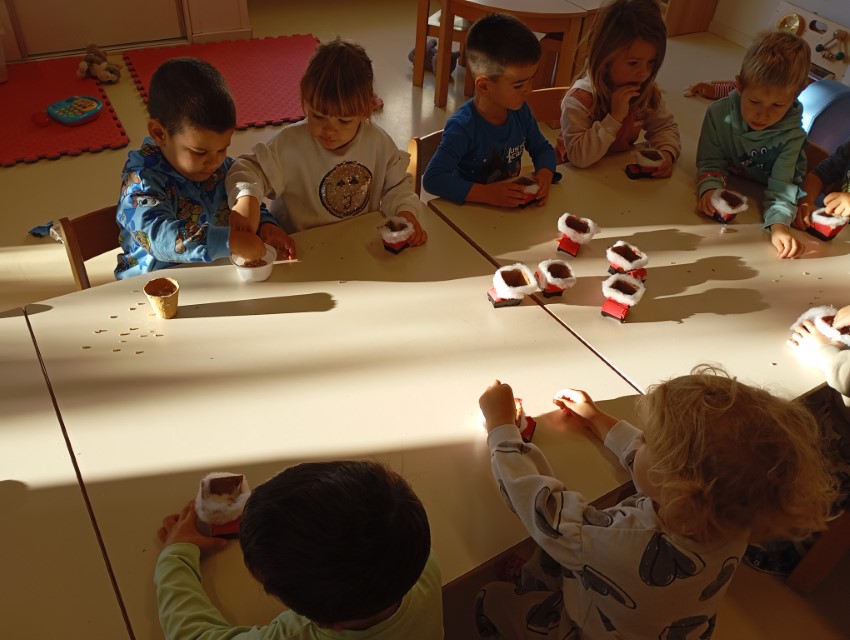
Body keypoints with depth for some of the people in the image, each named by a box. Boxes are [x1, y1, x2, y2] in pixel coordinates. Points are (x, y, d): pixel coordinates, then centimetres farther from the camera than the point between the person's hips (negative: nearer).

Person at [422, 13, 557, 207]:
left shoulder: (521, 111, -2)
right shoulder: (463, 127, -21)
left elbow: (543, 149, 14)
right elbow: (432, 179, -27)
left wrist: (544, 174, -8)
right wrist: (487, 194, -33)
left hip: (513, 208, 4)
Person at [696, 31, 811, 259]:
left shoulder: (791, 135, -24)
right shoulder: (719, 114, -23)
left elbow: (781, 185, -29)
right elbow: (710, 163, -18)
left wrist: (779, 225, -46)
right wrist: (709, 189, -40)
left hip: (761, 196, -3)